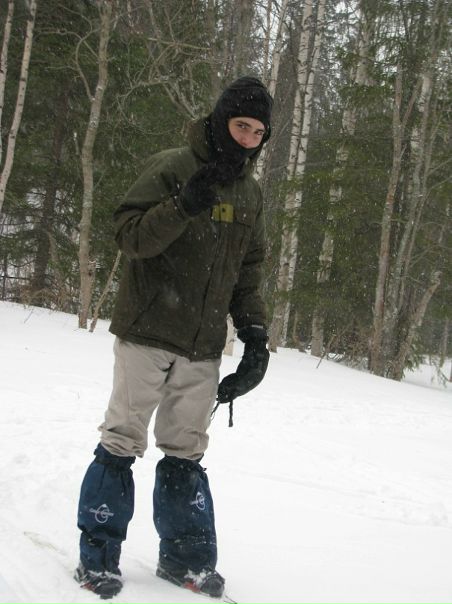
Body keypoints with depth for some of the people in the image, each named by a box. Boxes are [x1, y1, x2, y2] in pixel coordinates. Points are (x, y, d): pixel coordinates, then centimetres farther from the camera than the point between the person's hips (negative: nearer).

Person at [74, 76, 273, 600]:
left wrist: (255, 332, 9)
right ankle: (98, 556, 9)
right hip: (147, 334, -5)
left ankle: (187, 557, 18)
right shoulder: (171, 168, -5)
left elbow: (248, 271, 19)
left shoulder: (251, 194, 14)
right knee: (122, 441, -1)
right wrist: (183, 207, -27)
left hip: (203, 346, 5)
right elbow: (128, 235, -13)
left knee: (186, 453, 9)